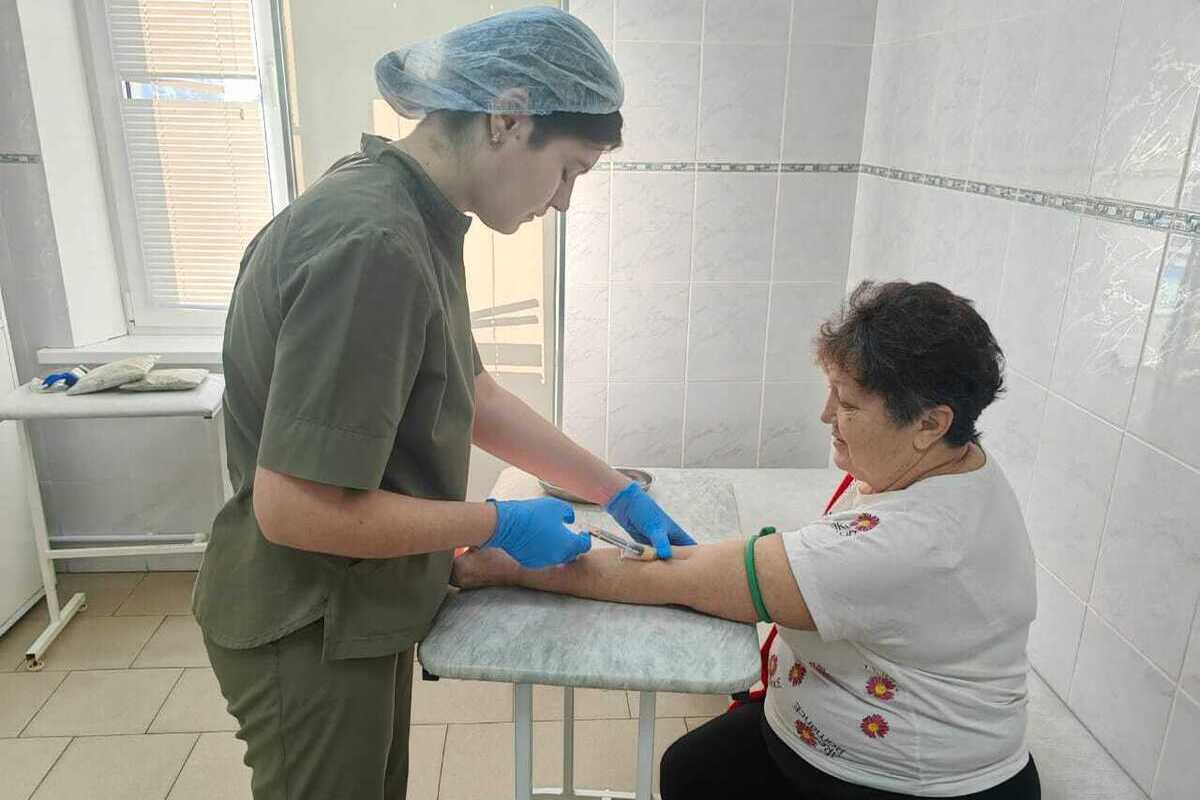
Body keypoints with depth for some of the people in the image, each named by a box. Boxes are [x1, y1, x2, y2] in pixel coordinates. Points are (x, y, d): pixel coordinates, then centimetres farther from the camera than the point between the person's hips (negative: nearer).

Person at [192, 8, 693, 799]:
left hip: (359, 609, 9)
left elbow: (473, 397, 6)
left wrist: (619, 491, 7)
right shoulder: (372, 245, -31)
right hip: (311, 632, -8)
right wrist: (500, 524, -18)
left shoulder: (416, 219, 1)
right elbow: (295, 511, -30)